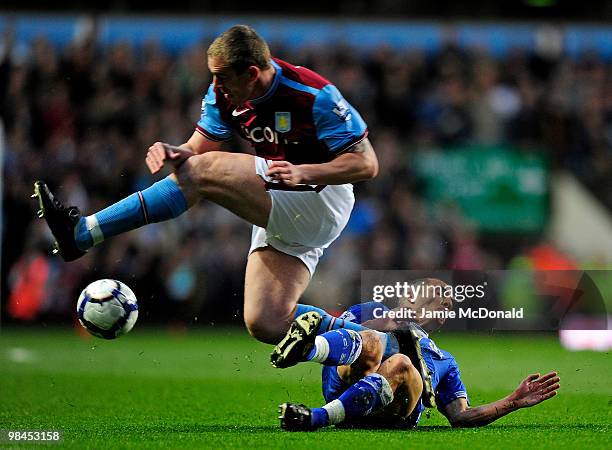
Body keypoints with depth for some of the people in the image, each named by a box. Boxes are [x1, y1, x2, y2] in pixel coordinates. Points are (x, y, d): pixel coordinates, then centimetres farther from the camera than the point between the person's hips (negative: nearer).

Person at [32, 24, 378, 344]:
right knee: (267, 327, -5)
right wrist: (174, 153, -18)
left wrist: (303, 172, -31)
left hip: (322, 200, -8)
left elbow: (367, 164, -17)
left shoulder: (313, 95, -19)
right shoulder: (223, 96, 2)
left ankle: (83, 232, -24)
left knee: (204, 173, -22)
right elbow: (200, 149, 7)